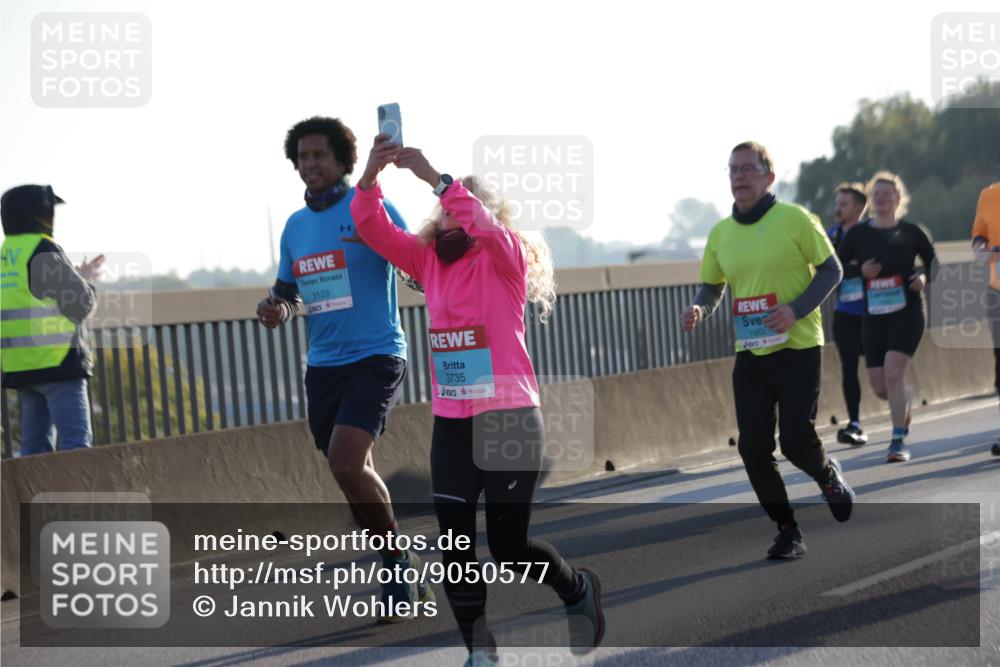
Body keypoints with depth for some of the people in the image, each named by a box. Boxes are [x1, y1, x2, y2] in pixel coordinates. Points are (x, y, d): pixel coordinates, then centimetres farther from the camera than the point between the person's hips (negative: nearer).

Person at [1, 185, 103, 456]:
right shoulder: (43, 251, -11)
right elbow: (80, 305, -13)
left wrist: (76, 278, 18)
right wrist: (86, 281, 8)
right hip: (57, 362, -8)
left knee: (35, 444, 10)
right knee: (76, 441, -10)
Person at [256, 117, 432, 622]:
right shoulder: (295, 226, 12)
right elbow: (286, 288, 23)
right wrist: (274, 308, -1)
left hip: (375, 357, -7)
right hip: (323, 365, 7)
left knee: (348, 464, -23)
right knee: (353, 474, 10)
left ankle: (400, 568, -7)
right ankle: (405, 579, 24)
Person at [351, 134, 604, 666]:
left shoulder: (506, 258, -5)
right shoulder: (429, 260, 8)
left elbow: (484, 225, -27)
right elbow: (371, 227, 0)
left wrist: (433, 177, -30)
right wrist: (373, 172, -16)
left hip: (509, 418, -5)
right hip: (450, 423, 5)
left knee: (509, 545, 1)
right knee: (455, 541, 0)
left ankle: (579, 590, 30)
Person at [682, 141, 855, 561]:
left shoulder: (794, 219, -9)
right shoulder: (720, 234, 6)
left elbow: (831, 270, -5)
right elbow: (712, 286, 16)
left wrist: (797, 310, -19)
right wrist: (699, 310, -7)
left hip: (798, 348, -4)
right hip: (750, 353, 5)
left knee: (796, 442, -10)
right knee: (753, 447, -3)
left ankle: (829, 477, 27)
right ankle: (787, 532, 12)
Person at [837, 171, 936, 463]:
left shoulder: (910, 232, 1)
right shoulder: (857, 234, 3)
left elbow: (932, 261, 13)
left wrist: (924, 276, -8)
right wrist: (860, 272, -12)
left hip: (907, 312, -3)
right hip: (874, 316, 3)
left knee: (893, 373, -20)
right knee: (880, 387, 2)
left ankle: (899, 442, -10)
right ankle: (906, 396, 40)